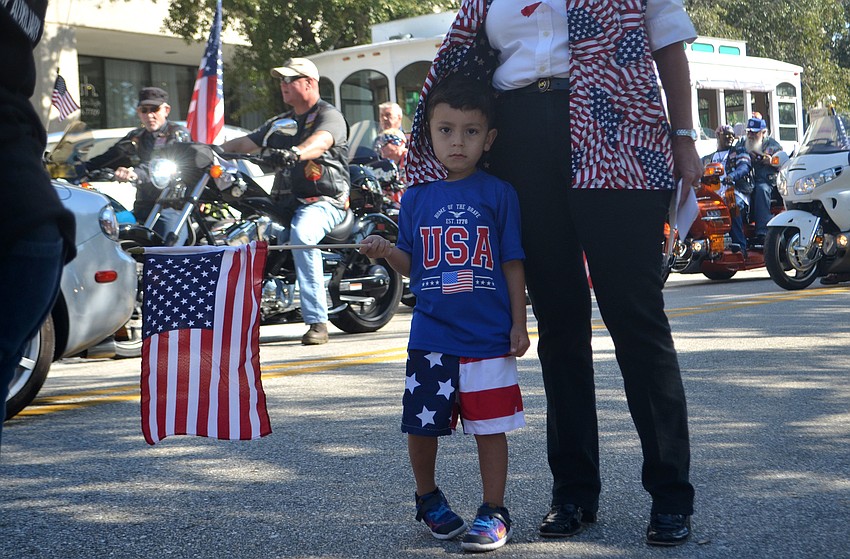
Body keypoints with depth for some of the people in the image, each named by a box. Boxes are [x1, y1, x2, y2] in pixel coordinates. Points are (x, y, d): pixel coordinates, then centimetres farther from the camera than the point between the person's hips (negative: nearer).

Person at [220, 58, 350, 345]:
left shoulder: (329, 115, 0)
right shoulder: (281, 122, 26)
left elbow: (320, 142, -23)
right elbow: (246, 143, 22)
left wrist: (295, 153, -44)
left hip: (323, 201, -8)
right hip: (284, 202, 8)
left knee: (301, 234, -37)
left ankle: (317, 322, -37)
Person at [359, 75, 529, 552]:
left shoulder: (498, 194, 0)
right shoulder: (417, 197, 6)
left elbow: (513, 263, 3)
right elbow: (413, 265, 11)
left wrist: (519, 323, 0)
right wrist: (387, 253, -9)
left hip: (488, 336, -2)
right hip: (431, 336, 2)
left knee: (490, 426, 2)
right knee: (421, 425, 6)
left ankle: (494, 512, 15)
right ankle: (429, 499, 30)